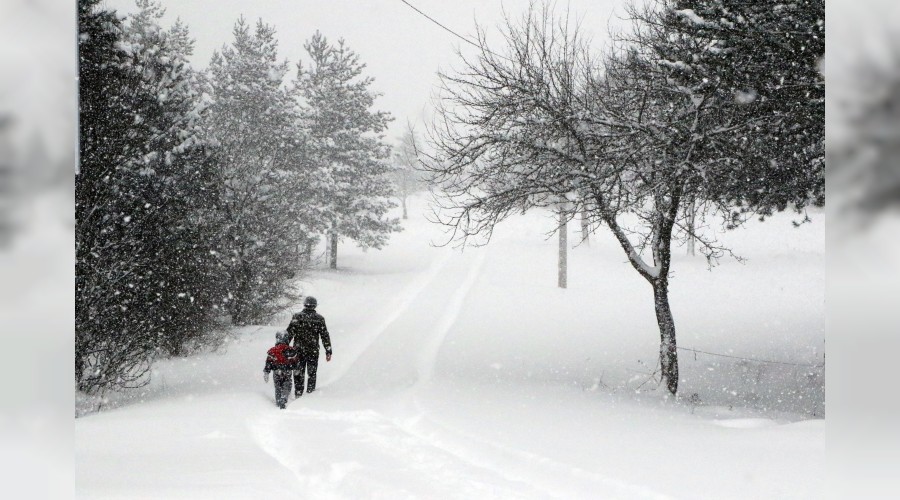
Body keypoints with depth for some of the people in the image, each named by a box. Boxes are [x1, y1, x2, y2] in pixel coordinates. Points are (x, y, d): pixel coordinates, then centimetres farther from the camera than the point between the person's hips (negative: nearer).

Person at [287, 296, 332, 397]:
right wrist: (328, 351, 4)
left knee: (298, 374, 8)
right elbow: (325, 336, -1)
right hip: (313, 351, 0)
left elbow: (289, 334, -3)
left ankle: (298, 396, 9)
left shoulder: (297, 317, -2)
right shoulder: (319, 318, -2)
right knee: (312, 373, 13)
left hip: (298, 350, 0)